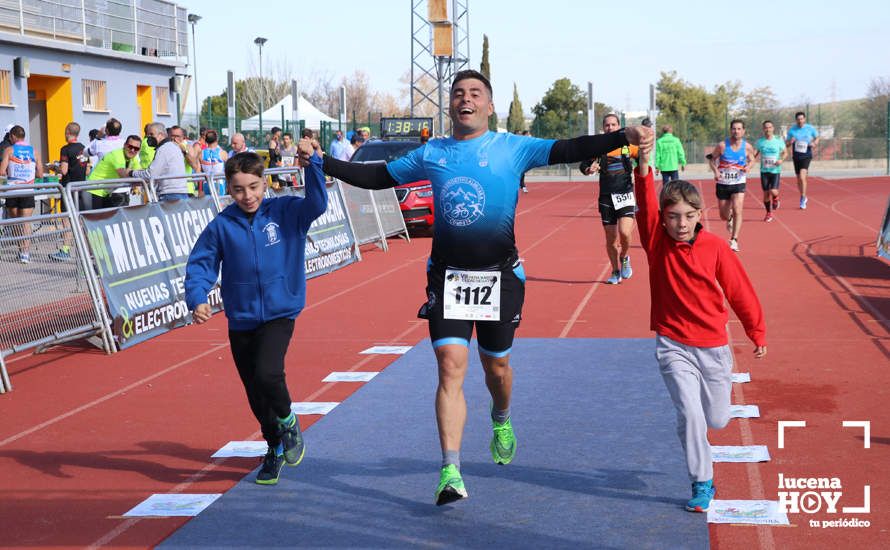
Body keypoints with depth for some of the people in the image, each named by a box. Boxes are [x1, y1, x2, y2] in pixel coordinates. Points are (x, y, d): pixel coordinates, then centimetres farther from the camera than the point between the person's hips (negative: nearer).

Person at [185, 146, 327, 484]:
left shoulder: (286, 212, -4)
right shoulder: (221, 226, -3)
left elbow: (317, 204, -17)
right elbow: (200, 265, -3)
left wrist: (312, 165, -27)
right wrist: (197, 299, -18)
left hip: (279, 314, -2)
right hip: (241, 320, 3)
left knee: (267, 374, -25)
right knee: (256, 396, 12)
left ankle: (288, 421, 7)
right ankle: (275, 448, 37)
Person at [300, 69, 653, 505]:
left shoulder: (512, 148, -2)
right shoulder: (430, 154, 6)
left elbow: (568, 150, -12)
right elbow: (376, 177, 14)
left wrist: (623, 138, -25)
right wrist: (322, 162, 9)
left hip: (500, 276, -1)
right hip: (447, 276, 1)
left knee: (496, 366, 14)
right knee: (451, 367, -10)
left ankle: (501, 420, 49)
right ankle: (450, 472, -9)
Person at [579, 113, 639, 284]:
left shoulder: (628, 145, 0)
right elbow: (583, 166, 11)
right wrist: (589, 170, -10)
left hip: (626, 194, -2)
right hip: (606, 197, 2)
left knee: (625, 232, -19)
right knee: (611, 238, 6)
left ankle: (625, 258, 11)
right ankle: (616, 272, 24)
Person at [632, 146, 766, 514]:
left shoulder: (715, 247, -7)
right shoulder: (656, 243, -6)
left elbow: (739, 291, 0)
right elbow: (645, 205, -22)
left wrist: (757, 333, 7)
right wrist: (643, 166, -38)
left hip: (713, 346, 1)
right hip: (673, 346, -1)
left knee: (717, 420, 12)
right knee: (689, 414, -13)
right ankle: (702, 484, 3)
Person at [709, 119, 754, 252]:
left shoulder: (747, 147, -6)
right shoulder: (722, 146, -11)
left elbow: (751, 160, 12)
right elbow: (712, 159, 2)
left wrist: (748, 167, -10)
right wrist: (715, 171, -17)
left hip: (739, 183, -1)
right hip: (722, 184, 1)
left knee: (737, 210, -19)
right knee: (723, 216, 9)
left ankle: (734, 240, -13)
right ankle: (730, 219, 48)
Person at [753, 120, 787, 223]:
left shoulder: (779, 140, -3)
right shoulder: (760, 141, 1)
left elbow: (785, 152, 9)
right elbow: (754, 154, 10)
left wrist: (782, 159, -10)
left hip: (775, 170, -2)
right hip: (764, 171, 2)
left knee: (773, 191, -16)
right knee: (766, 193, 4)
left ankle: (775, 198, 22)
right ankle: (769, 213, 22)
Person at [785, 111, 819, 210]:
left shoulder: (810, 129, -3)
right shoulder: (792, 130, 1)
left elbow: (817, 137, 14)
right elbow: (786, 144, 7)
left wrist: (814, 143, -7)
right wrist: (790, 142, -17)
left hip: (806, 156, -3)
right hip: (796, 156, 3)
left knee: (802, 177, -19)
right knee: (799, 179, 11)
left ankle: (802, 199, -10)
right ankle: (803, 198, 32)